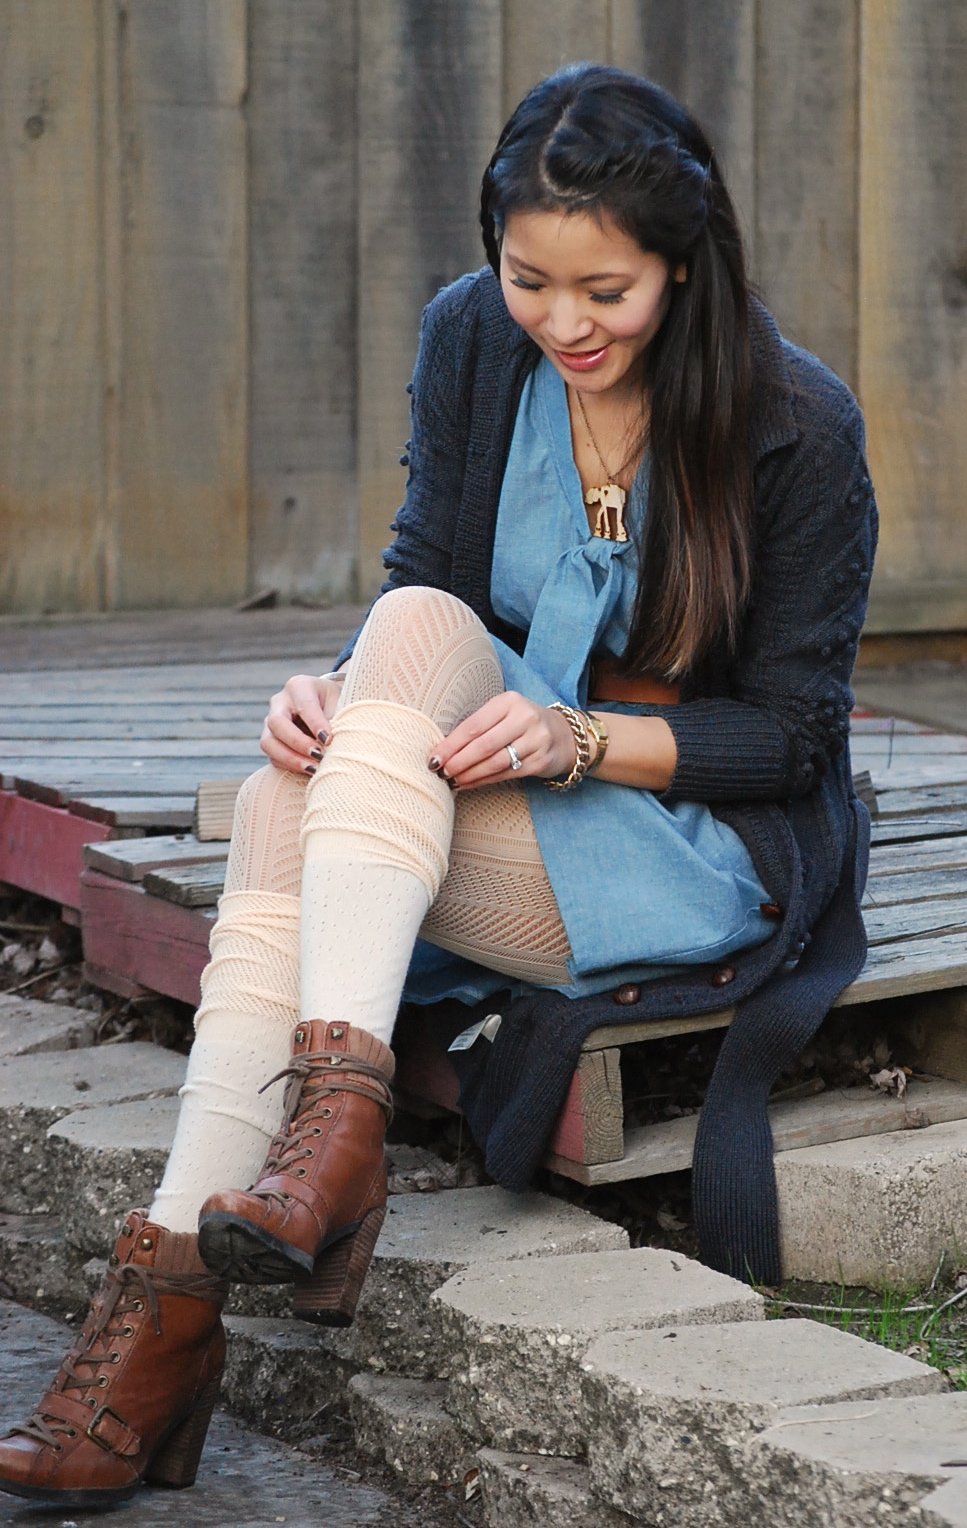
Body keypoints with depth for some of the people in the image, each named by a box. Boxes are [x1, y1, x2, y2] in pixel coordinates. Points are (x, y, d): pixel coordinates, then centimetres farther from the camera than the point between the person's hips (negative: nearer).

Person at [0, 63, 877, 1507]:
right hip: (503, 793, 5)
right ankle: (165, 1301, -37)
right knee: (292, 786, -29)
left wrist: (582, 737, -25)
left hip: (717, 840, -5)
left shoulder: (798, 425, -12)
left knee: (420, 630, -28)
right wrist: (339, 690, -19)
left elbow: (794, 731, -9)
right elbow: (423, 584, 4)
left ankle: (336, 1115, -45)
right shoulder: (472, 341, 1)